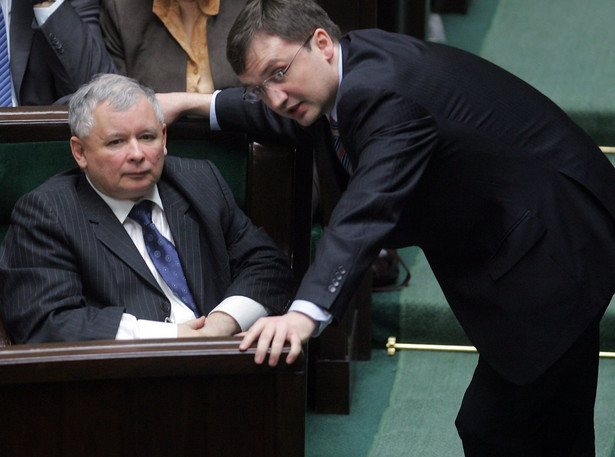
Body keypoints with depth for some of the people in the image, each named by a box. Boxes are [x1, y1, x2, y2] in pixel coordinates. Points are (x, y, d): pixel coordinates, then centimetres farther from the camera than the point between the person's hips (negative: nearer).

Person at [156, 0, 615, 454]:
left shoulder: (387, 94, -27)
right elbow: (300, 117, 27)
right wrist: (195, 104, 22)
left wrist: (306, 312, -52)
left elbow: (367, 212, -41)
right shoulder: (360, 57, 4)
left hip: (556, 255, -11)